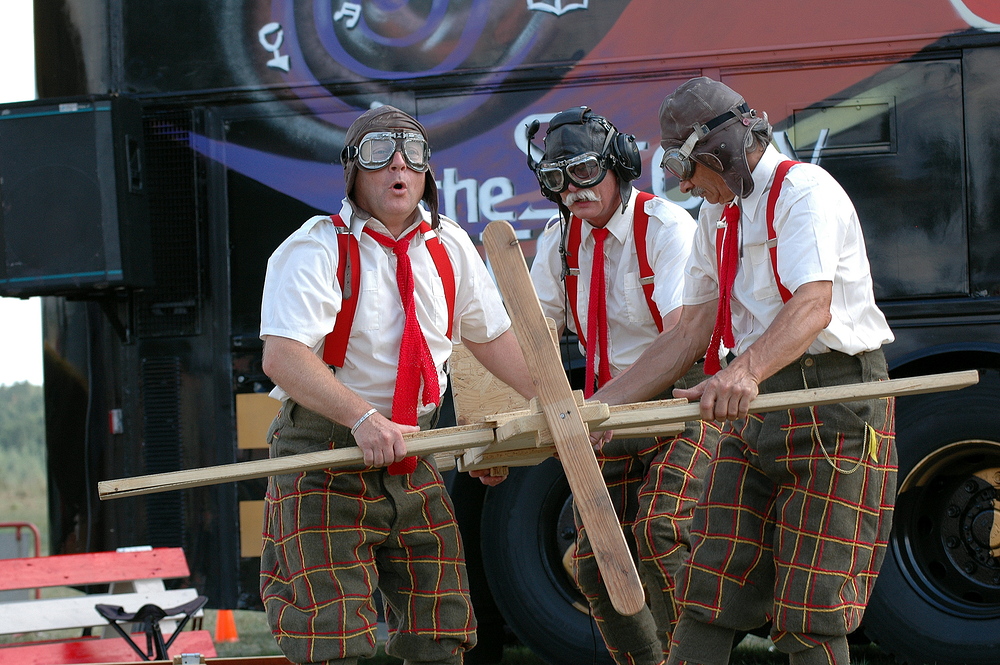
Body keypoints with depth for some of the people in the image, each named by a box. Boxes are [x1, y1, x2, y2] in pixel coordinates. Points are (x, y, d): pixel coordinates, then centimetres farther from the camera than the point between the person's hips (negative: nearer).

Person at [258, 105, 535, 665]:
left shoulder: (450, 246, 7)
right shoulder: (318, 249, -12)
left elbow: (493, 336, 18)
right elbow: (283, 357, -22)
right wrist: (364, 419, -33)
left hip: (413, 459, 6)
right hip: (324, 458, -6)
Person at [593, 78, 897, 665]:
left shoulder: (805, 192, -12)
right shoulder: (719, 216, 17)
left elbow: (813, 308, -28)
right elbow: (692, 332, 18)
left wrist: (746, 371, -45)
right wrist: (601, 405, 11)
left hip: (835, 403, -8)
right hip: (753, 404, 8)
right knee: (708, 599, 0)